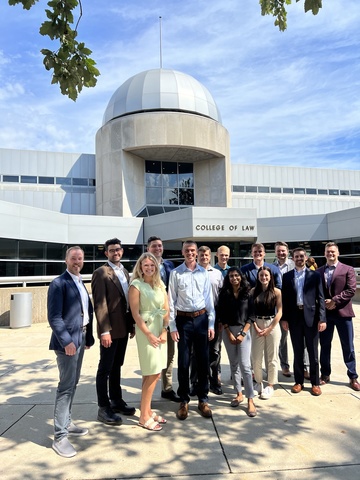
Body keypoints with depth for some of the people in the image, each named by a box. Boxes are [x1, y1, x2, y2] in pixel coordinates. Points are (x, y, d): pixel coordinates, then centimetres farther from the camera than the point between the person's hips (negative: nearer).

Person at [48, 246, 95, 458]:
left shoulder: (81, 283, 13)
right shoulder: (59, 283, -12)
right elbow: (54, 317, -18)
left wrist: (88, 336, 10)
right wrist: (66, 341, -22)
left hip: (81, 338, 8)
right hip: (67, 340, -8)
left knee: (73, 383, 18)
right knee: (66, 386, -3)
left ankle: (67, 423, 32)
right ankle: (60, 436, 8)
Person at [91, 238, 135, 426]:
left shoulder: (124, 272, 11)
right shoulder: (101, 273, -12)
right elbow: (100, 304, -17)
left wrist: (132, 324, 11)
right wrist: (105, 330, -21)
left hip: (123, 327, 7)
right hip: (110, 329, -7)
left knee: (116, 367, 19)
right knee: (105, 369, 4)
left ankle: (116, 401, 31)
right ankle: (104, 408, 16)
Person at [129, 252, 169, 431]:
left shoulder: (160, 285, 9)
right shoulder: (136, 285, -8)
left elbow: (166, 309, 7)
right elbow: (135, 313, -12)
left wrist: (164, 331, -4)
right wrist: (149, 334, -14)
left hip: (160, 330, 6)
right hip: (145, 331, -6)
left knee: (153, 374, 12)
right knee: (152, 374, -3)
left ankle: (148, 410, 25)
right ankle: (144, 416, 10)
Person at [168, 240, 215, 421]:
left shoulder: (204, 273, 2)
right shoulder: (176, 273, -4)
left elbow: (209, 299, 5)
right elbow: (171, 301, -3)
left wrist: (211, 324, 2)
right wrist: (172, 326, -5)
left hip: (201, 319, 2)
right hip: (183, 320, -2)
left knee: (203, 361, 11)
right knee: (183, 362, 7)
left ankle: (203, 400, 27)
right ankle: (184, 401, 25)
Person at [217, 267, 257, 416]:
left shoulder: (247, 292, -1)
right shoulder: (224, 293, 3)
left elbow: (251, 314, -2)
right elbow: (221, 315, 1)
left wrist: (243, 333, -9)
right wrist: (229, 333, -6)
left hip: (244, 330, -2)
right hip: (228, 331, 2)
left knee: (245, 365, -8)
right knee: (234, 364, 10)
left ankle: (250, 400, -2)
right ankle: (239, 394, 24)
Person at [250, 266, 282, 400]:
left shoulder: (276, 292, -2)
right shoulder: (253, 291, 3)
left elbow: (279, 312, -4)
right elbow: (251, 311, 2)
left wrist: (269, 328, -8)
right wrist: (256, 327, -8)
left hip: (272, 325, -1)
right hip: (257, 326, 2)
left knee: (272, 357, 5)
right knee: (256, 356, 4)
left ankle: (270, 386, 19)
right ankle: (258, 383, 24)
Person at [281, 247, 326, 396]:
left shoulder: (315, 275, 2)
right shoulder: (287, 276, 7)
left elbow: (320, 298, -1)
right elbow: (284, 299, 6)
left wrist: (322, 318, -9)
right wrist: (284, 318, 0)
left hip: (311, 317, -1)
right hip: (294, 318, 1)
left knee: (313, 352, 7)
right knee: (298, 352, 10)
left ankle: (315, 383, 20)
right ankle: (299, 381, 21)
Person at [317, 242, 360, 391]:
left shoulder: (348, 270, 1)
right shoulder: (318, 272, 9)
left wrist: (335, 301, -15)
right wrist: (323, 303, -8)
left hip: (343, 312, -2)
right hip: (324, 313, 3)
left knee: (348, 347, 5)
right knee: (324, 345, 10)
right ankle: (325, 374, 24)